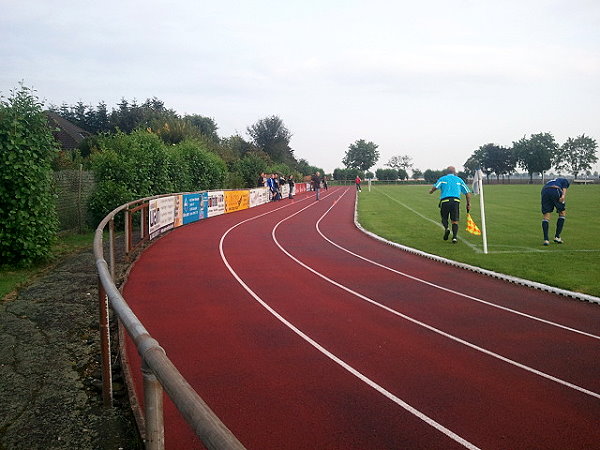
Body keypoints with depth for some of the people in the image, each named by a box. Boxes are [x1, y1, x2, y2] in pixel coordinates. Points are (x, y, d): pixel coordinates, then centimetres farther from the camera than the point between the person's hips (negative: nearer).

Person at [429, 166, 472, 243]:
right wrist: (468, 203, 22)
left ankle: (446, 228, -15)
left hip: (445, 200, -1)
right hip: (456, 200, 1)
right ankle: (455, 237, -10)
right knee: (455, 221, 5)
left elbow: (435, 187, -4)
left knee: (444, 218, 14)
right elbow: (468, 192, 17)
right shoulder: (459, 180, 21)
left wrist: (431, 191, 17)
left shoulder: (443, 179, 14)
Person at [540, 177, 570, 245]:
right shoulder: (565, 180, 31)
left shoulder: (550, 182, 42)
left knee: (545, 216, 8)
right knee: (562, 213, 15)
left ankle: (546, 239, -2)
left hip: (544, 191, 4)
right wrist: (563, 195, -12)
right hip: (555, 191, -4)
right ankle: (557, 237, 13)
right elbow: (564, 188, 6)